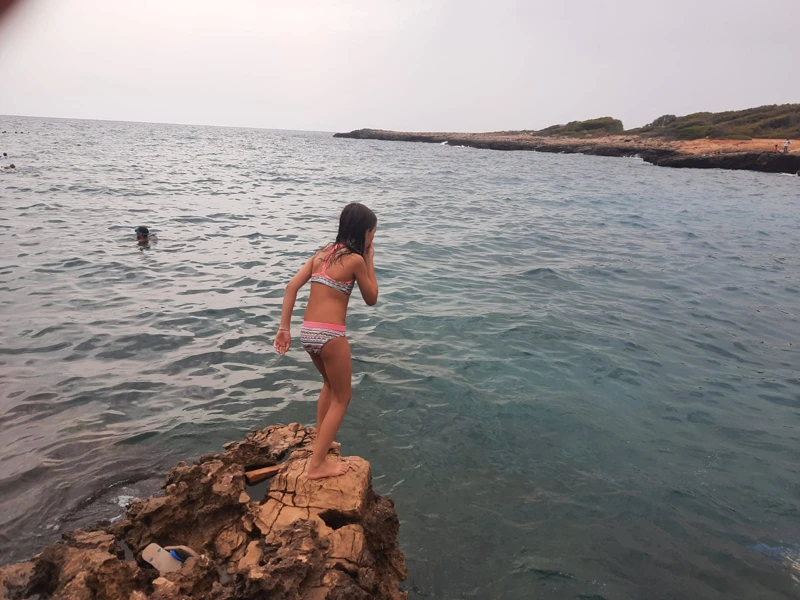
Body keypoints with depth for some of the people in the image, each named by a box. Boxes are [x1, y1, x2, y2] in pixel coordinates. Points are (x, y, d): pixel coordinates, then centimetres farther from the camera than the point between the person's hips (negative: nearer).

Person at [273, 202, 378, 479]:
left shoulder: (324, 252, 11)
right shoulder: (354, 259, -9)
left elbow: (291, 286, 4)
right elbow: (371, 299, 2)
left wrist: (284, 327, 5)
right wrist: (369, 260, 6)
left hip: (307, 332, 7)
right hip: (329, 335, -7)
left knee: (330, 384, 31)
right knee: (342, 397, 12)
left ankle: (321, 441, 43)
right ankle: (317, 464, 14)